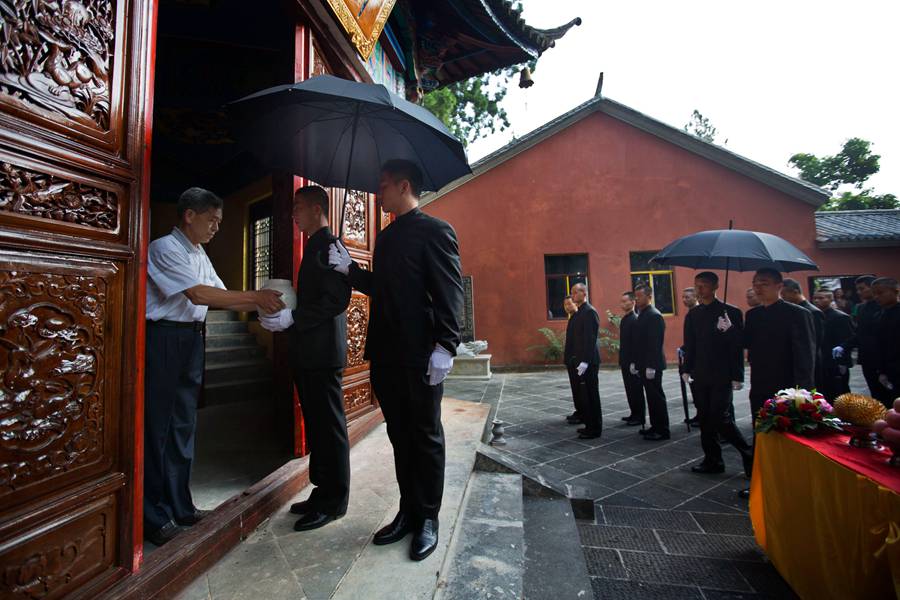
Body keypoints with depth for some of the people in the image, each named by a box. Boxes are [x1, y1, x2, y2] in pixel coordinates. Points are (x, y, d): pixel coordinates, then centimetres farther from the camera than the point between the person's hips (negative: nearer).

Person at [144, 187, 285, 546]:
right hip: (162, 338, -8)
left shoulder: (200, 255, 15)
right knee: (156, 426, 1)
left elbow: (221, 297, 12)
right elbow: (197, 294, -22)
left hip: (191, 339, 9)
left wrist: (261, 303, -1)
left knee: (183, 424, 14)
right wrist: (255, 297, -21)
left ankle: (179, 506, 27)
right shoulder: (165, 248, -10)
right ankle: (155, 517, 15)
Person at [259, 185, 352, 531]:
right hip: (309, 352, 10)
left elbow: (337, 299, -21)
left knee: (329, 428, 2)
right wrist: (283, 317, 10)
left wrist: (293, 318, -20)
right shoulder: (315, 245, 19)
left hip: (322, 353, -10)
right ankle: (323, 491, 31)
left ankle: (333, 502, 16)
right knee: (317, 426, 17)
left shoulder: (328, 244, -11)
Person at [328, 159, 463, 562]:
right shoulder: (386, 236, 18)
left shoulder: (435, 231, -6)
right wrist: (349, 269, 11)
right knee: (400, 436, 16)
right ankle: (408, 511, 32)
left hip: (421, 356, -7)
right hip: (386, 354, 7)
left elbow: (449, 291, -13)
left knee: (425, 437, 8)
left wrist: (444, 347, -20)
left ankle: (428, 519, 26)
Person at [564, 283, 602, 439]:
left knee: (589, 396, 1)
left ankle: (594, 429, 12)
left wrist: (585, 361, -22)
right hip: (577, 362, 9)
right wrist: (570, 361, 13)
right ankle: (589, 425, 25)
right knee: (581, 396, 14)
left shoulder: (590, 312, -12)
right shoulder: (578, 313, 16)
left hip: (587, 363, -9)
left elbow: (591, 338, -19)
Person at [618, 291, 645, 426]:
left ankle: (640, 416, 12)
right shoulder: (624, 319, 12)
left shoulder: (635, 320, -15)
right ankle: (634, 413, 25)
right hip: (625, 361, 8)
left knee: (636, 389, 1)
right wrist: (621, 360, 14)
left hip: (632, 362, -8)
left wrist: (634, 362, -21)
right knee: (629, 389, 15)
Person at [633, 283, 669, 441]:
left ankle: (662, 430, 10)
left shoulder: (654, 315, -15)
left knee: (657, 397, 0)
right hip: (644, 365, 9)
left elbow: (655, 344, -20)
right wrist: (635, 363, 14)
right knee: (652, 397, 15)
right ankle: (655, 426, 24)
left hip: (652, 365, -9)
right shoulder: (642, 315, 13)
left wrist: (651, 366, -22)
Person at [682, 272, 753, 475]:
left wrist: (737, 376, -9)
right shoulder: (692, 315, 9)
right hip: (699, 376, 5)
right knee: (705, 419, 9)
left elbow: (737, 346, -7)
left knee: (720, 418, -6)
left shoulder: (730, 312, -5)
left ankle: (748, 454, 17)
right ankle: (712, 460, 20)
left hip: (722, 377, -5)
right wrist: (687, 369, 5)